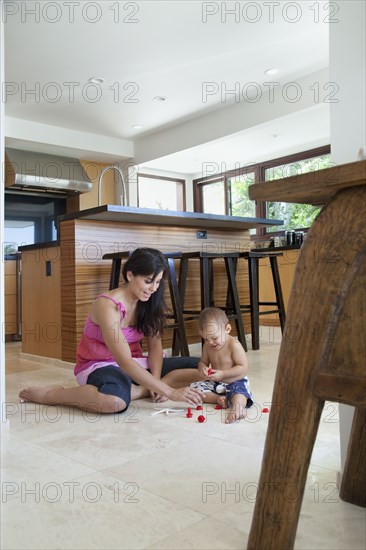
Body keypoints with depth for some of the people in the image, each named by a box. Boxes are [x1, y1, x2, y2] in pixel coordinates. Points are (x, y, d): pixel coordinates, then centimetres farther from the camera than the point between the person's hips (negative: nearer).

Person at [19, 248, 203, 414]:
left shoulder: (148, 303, -3)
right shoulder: (108, 305, -25)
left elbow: (155, 345, 0)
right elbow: (124, 361, -32)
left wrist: (156, 381, -20)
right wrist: (170, 392, -35)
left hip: (134, 364, 6)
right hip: (98, 366, -6)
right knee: (115, 400, -44)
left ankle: (137, 391, -21)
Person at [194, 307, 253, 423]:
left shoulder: (234, 345, -19)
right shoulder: (207, 346, -1)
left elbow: (244, 368, -21)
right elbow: (203, 362, 13)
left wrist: (222, 374, -26)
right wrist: (202, 368, -13)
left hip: (235, 382, -6)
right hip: (215, 384, 7)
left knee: (238, 392, -38)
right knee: (193, 388, -8)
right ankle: (218, 399, -21)